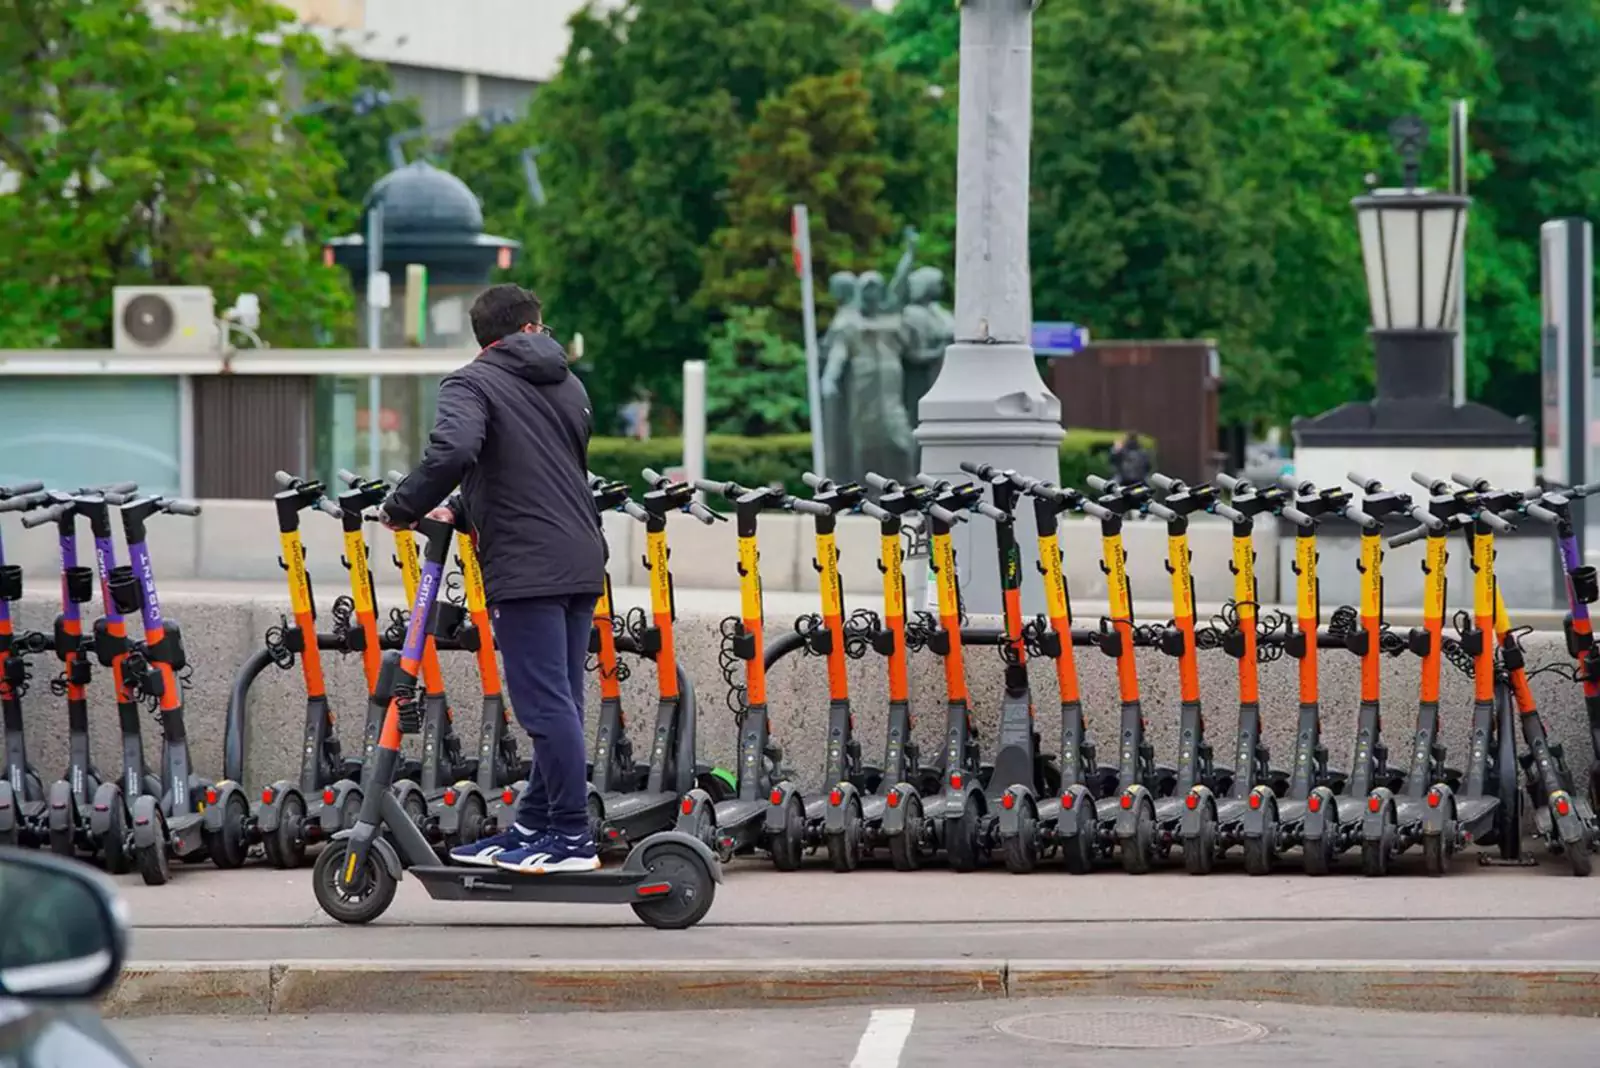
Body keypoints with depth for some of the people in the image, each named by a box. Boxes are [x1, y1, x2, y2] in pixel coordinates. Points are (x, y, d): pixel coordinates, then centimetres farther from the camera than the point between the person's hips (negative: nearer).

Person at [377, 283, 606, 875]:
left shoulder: (471, 384, -2)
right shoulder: (568, 385, 22)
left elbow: (454, 450, -22)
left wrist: (404, 508, -9)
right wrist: (462, 510, 30)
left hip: (527, 570, -8)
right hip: (581, 562, 8)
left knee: (546, 704, -7)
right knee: (560, 703, 11)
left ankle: (572, 840, -7)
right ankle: (532, 828, 17)